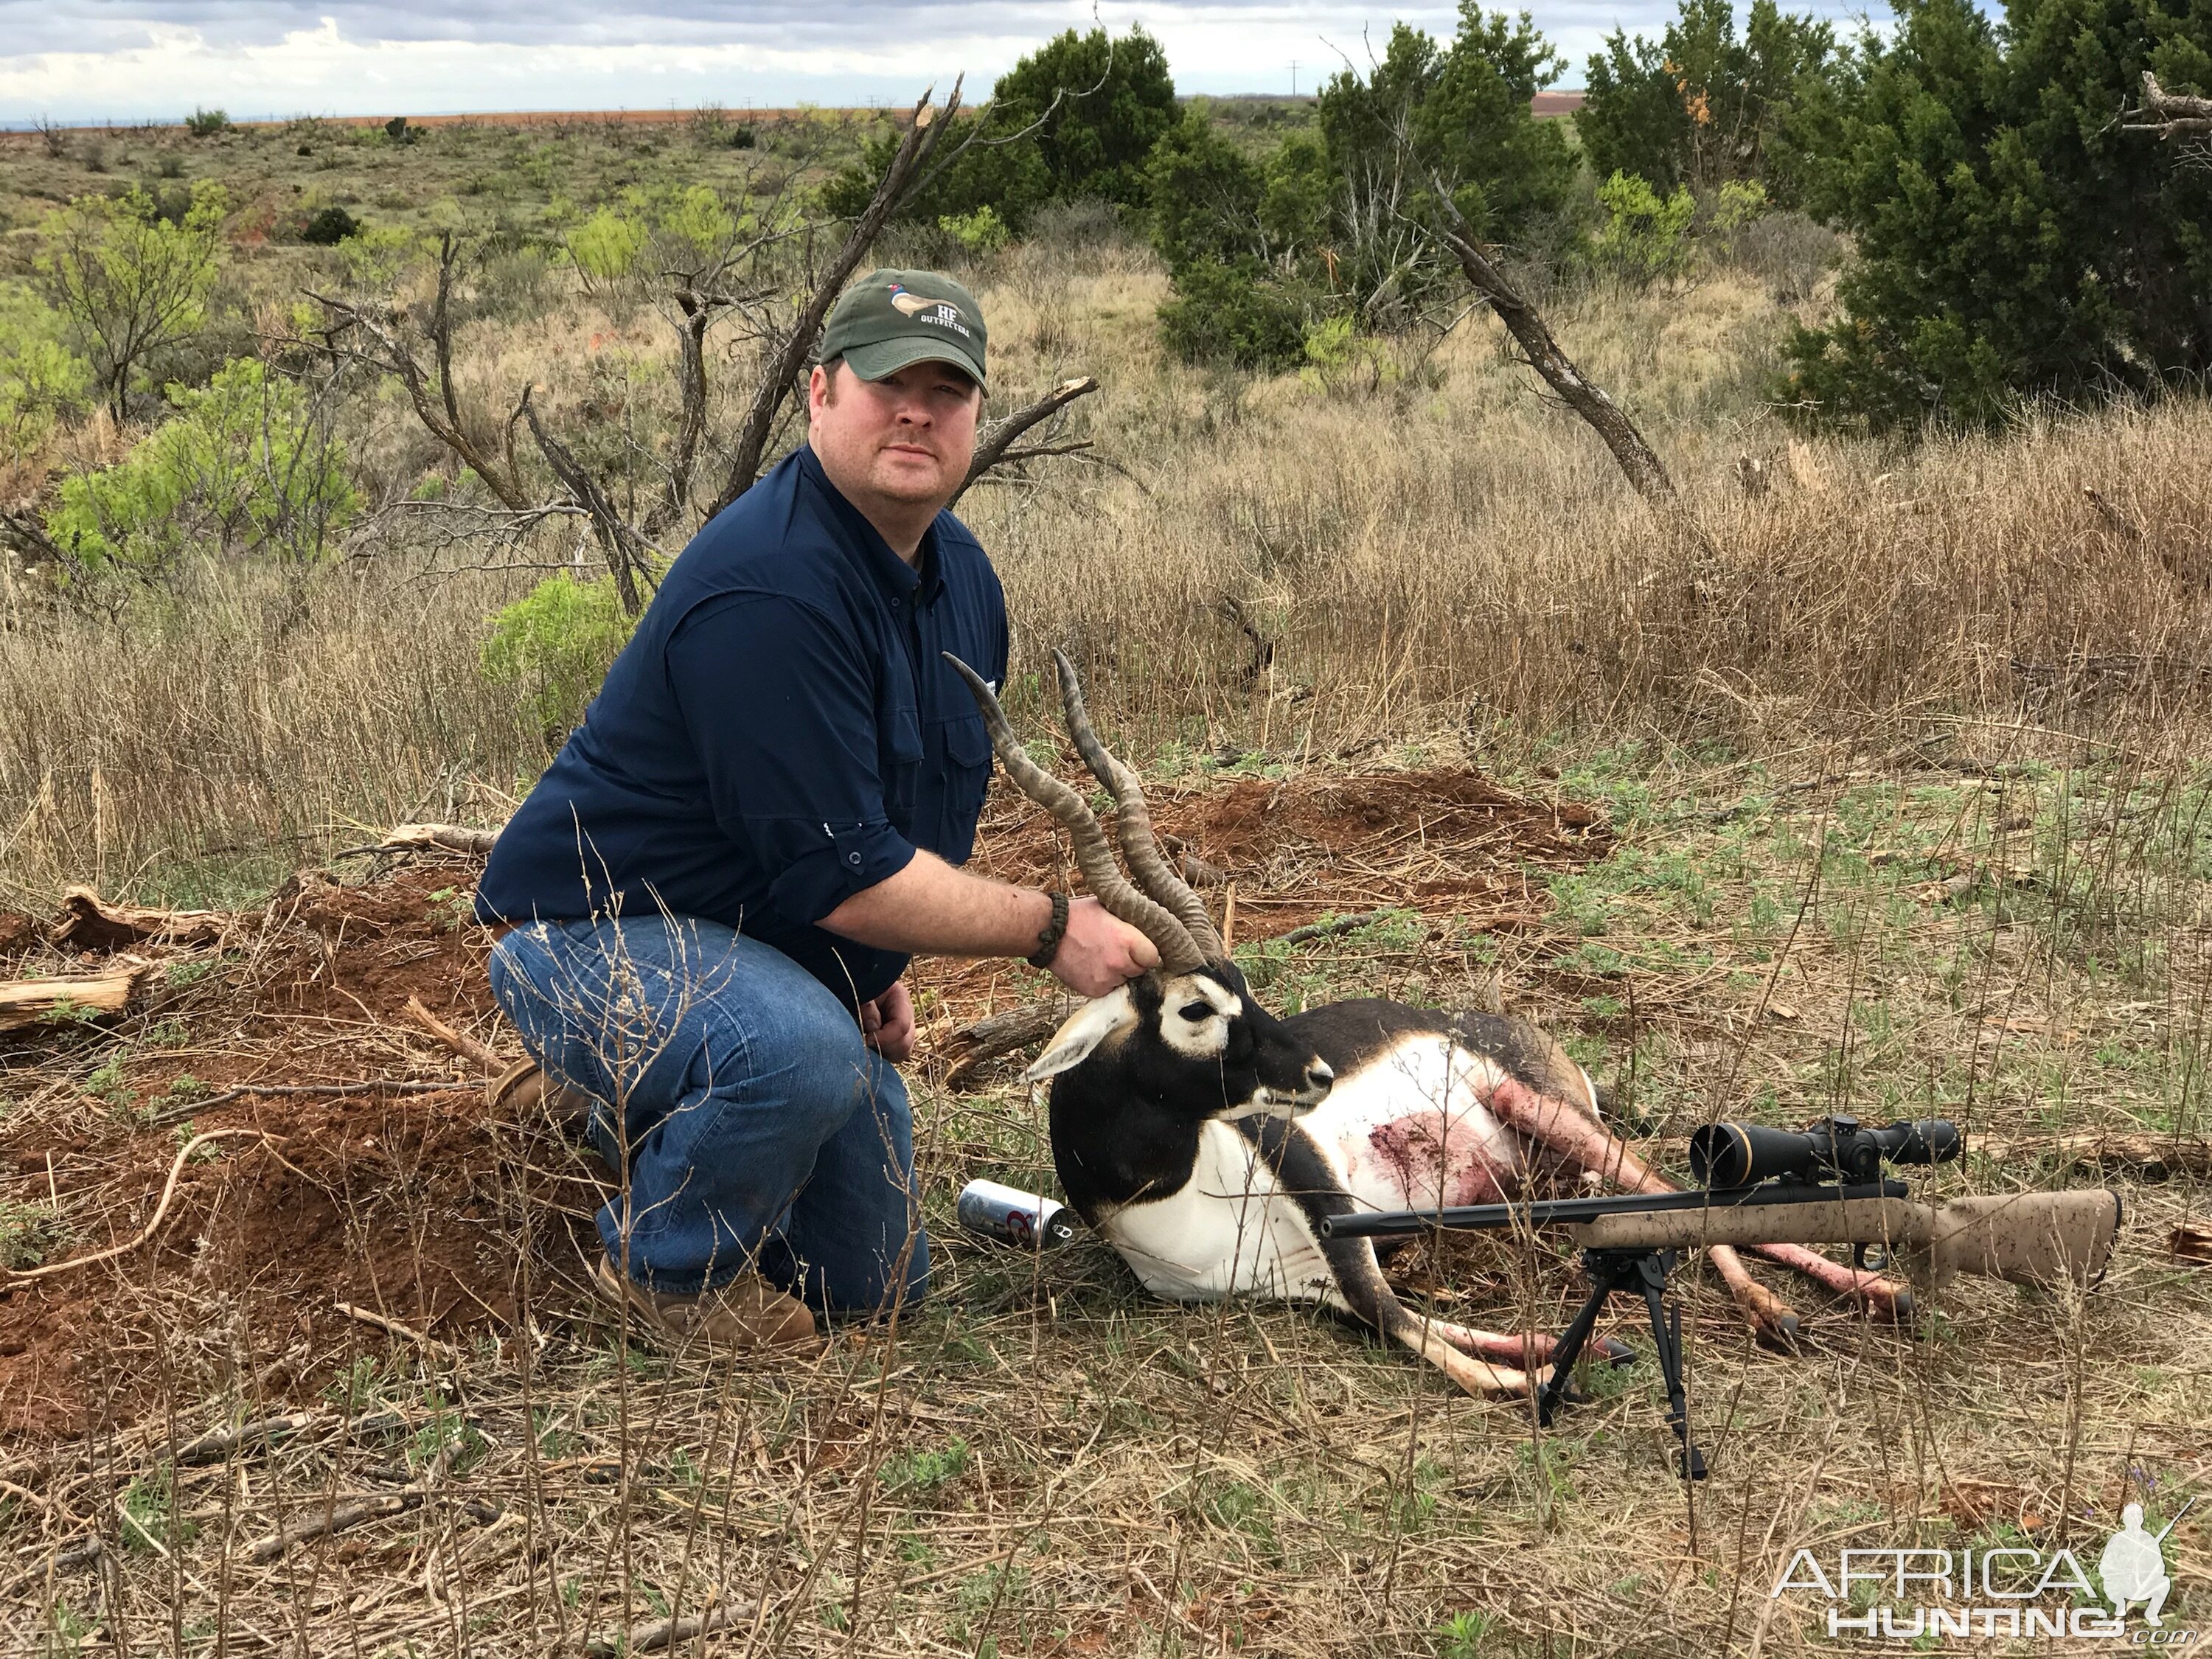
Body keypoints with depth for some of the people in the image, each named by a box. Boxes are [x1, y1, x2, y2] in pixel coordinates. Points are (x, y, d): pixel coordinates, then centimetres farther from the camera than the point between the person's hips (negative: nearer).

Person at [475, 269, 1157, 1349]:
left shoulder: (961, 575, 2)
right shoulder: (770, 591, -30)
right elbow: (839, 876, -30)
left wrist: (885, 971, 9)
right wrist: (1049, 929, -22)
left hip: (780, 957, 9)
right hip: (598, 930, -9)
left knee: (874, 1277, 14)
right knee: (800, 1048, -41)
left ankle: (628, 1103, 31)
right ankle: (667, 1264, -10)